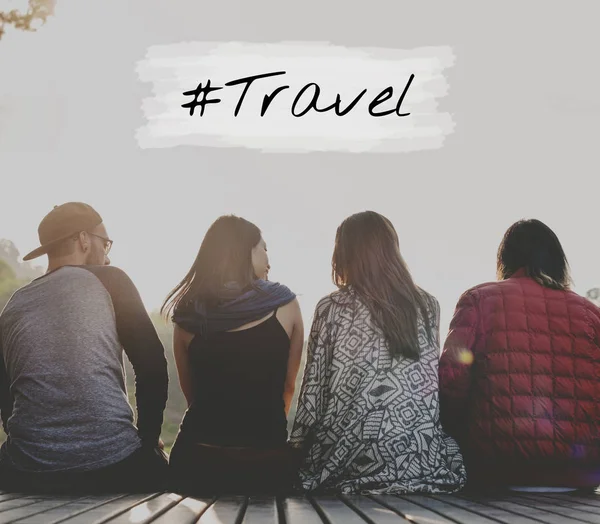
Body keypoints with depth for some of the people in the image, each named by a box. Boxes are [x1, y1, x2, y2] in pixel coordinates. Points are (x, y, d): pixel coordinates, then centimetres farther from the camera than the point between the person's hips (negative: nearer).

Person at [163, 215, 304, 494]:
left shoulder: (187, 317, 2)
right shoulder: (284, 306, -2)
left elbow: (190, 392, 12)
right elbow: (288, 387, 8)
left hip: (196, 458, 2)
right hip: (265, 460, -1)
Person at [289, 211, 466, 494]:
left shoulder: (333, 308, -2)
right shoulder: (428, 306, 8)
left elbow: (314, 389, 0)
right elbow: (430, 384, 11)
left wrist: (296, 449, 11)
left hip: (350, 457, -2)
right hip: (422, 459, 3)